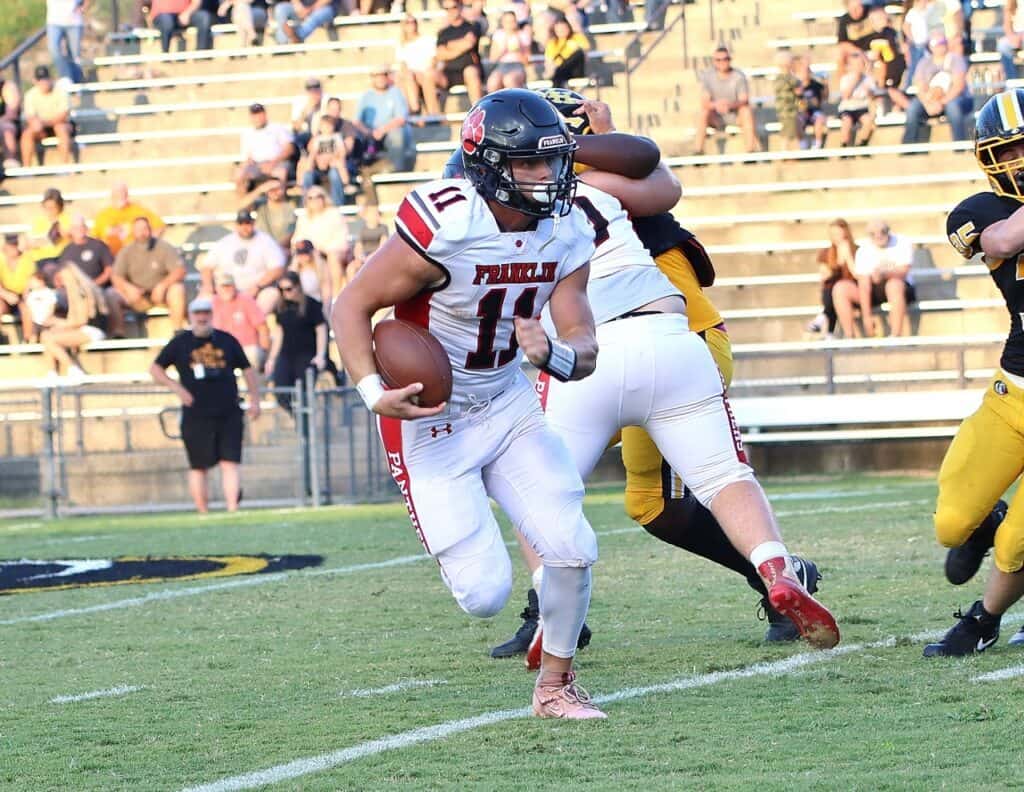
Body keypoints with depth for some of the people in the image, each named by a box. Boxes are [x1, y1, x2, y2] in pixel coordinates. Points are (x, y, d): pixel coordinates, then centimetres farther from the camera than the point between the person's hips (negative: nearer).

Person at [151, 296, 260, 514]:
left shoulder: (227, 340, 12)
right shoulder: (180, 343, 7)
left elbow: (247, 369, 17)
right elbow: (155, 369, 11)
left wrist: (254, 400, 7)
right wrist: (176, 387, -4)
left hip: (229, 414, 1)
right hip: (196, 417, -1)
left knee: (230, 463, -9)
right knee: (198, 467, 1)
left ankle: (232, 510, -14)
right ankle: (203, 515, 8)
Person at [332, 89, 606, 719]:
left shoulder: (566, 234, -5)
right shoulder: (445, 227, -25)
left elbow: (585, 348, -6)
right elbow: (353, 307, -17)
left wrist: (553, 353, -30)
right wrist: (376, 393, -29)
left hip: (508, 404, 6)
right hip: (429, 419, -6)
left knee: (573, 548, -8)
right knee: (486, 595, -10)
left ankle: (557, 683, 17)